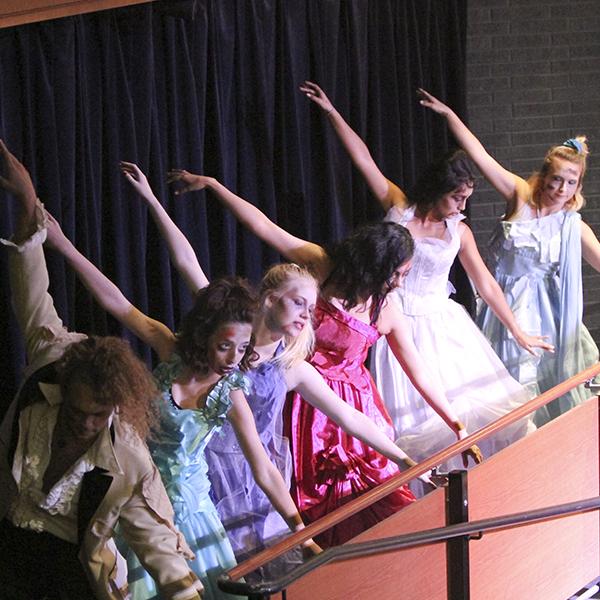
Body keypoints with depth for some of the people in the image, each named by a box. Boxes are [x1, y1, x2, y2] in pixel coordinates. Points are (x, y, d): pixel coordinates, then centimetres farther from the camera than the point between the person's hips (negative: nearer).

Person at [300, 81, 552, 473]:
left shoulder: (459, 230, 2)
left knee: (469, 404, -2)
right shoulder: (399, 208, -2)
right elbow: (364, 160, -1)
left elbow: (486, 285, 6)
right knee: (413, 415, -2)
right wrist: (332, 113, -1)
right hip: (400, 322, -2)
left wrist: (519, 333, 7)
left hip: (441, 322, 2)